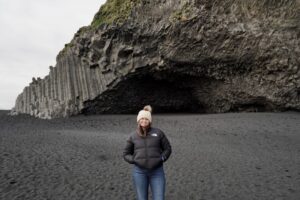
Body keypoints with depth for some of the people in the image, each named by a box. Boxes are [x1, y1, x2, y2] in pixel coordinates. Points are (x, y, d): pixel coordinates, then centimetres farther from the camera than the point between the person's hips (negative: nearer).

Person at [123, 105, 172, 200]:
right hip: (139, 172, 1)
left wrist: (161, 159, -8)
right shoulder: (133, 136, 1)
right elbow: (126, 154, 9)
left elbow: (167, 148, 7)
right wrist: (135, 160, -8)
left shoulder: (158, 132, -1)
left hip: (157, 172, 0)